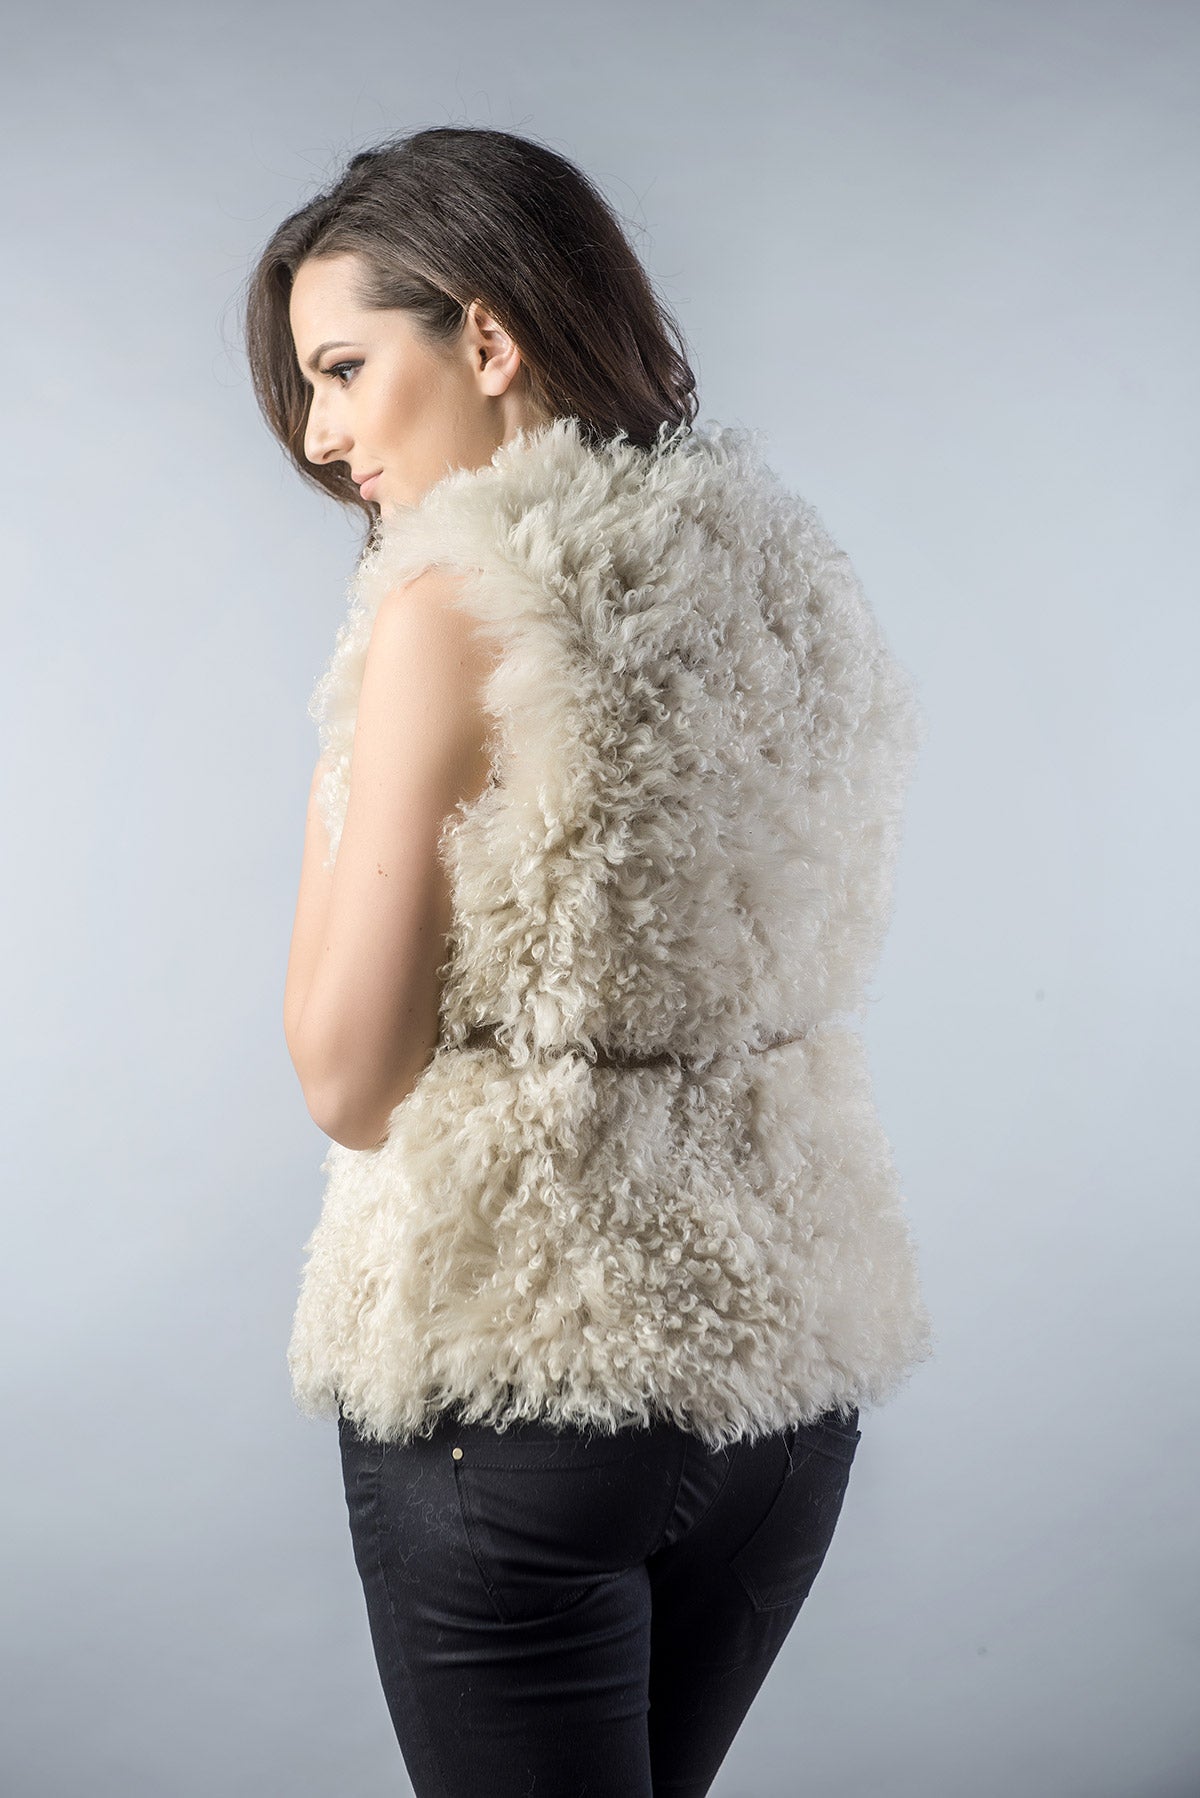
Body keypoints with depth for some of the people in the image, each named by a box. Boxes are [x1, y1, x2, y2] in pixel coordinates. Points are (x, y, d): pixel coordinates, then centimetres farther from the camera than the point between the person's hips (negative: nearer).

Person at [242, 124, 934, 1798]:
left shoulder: (454, 602, -16)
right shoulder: (796, 573, 5)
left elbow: (348, 1074, -15)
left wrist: (341, 767, -4)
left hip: (517, 1361, -7)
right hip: (795, 1348, 7)